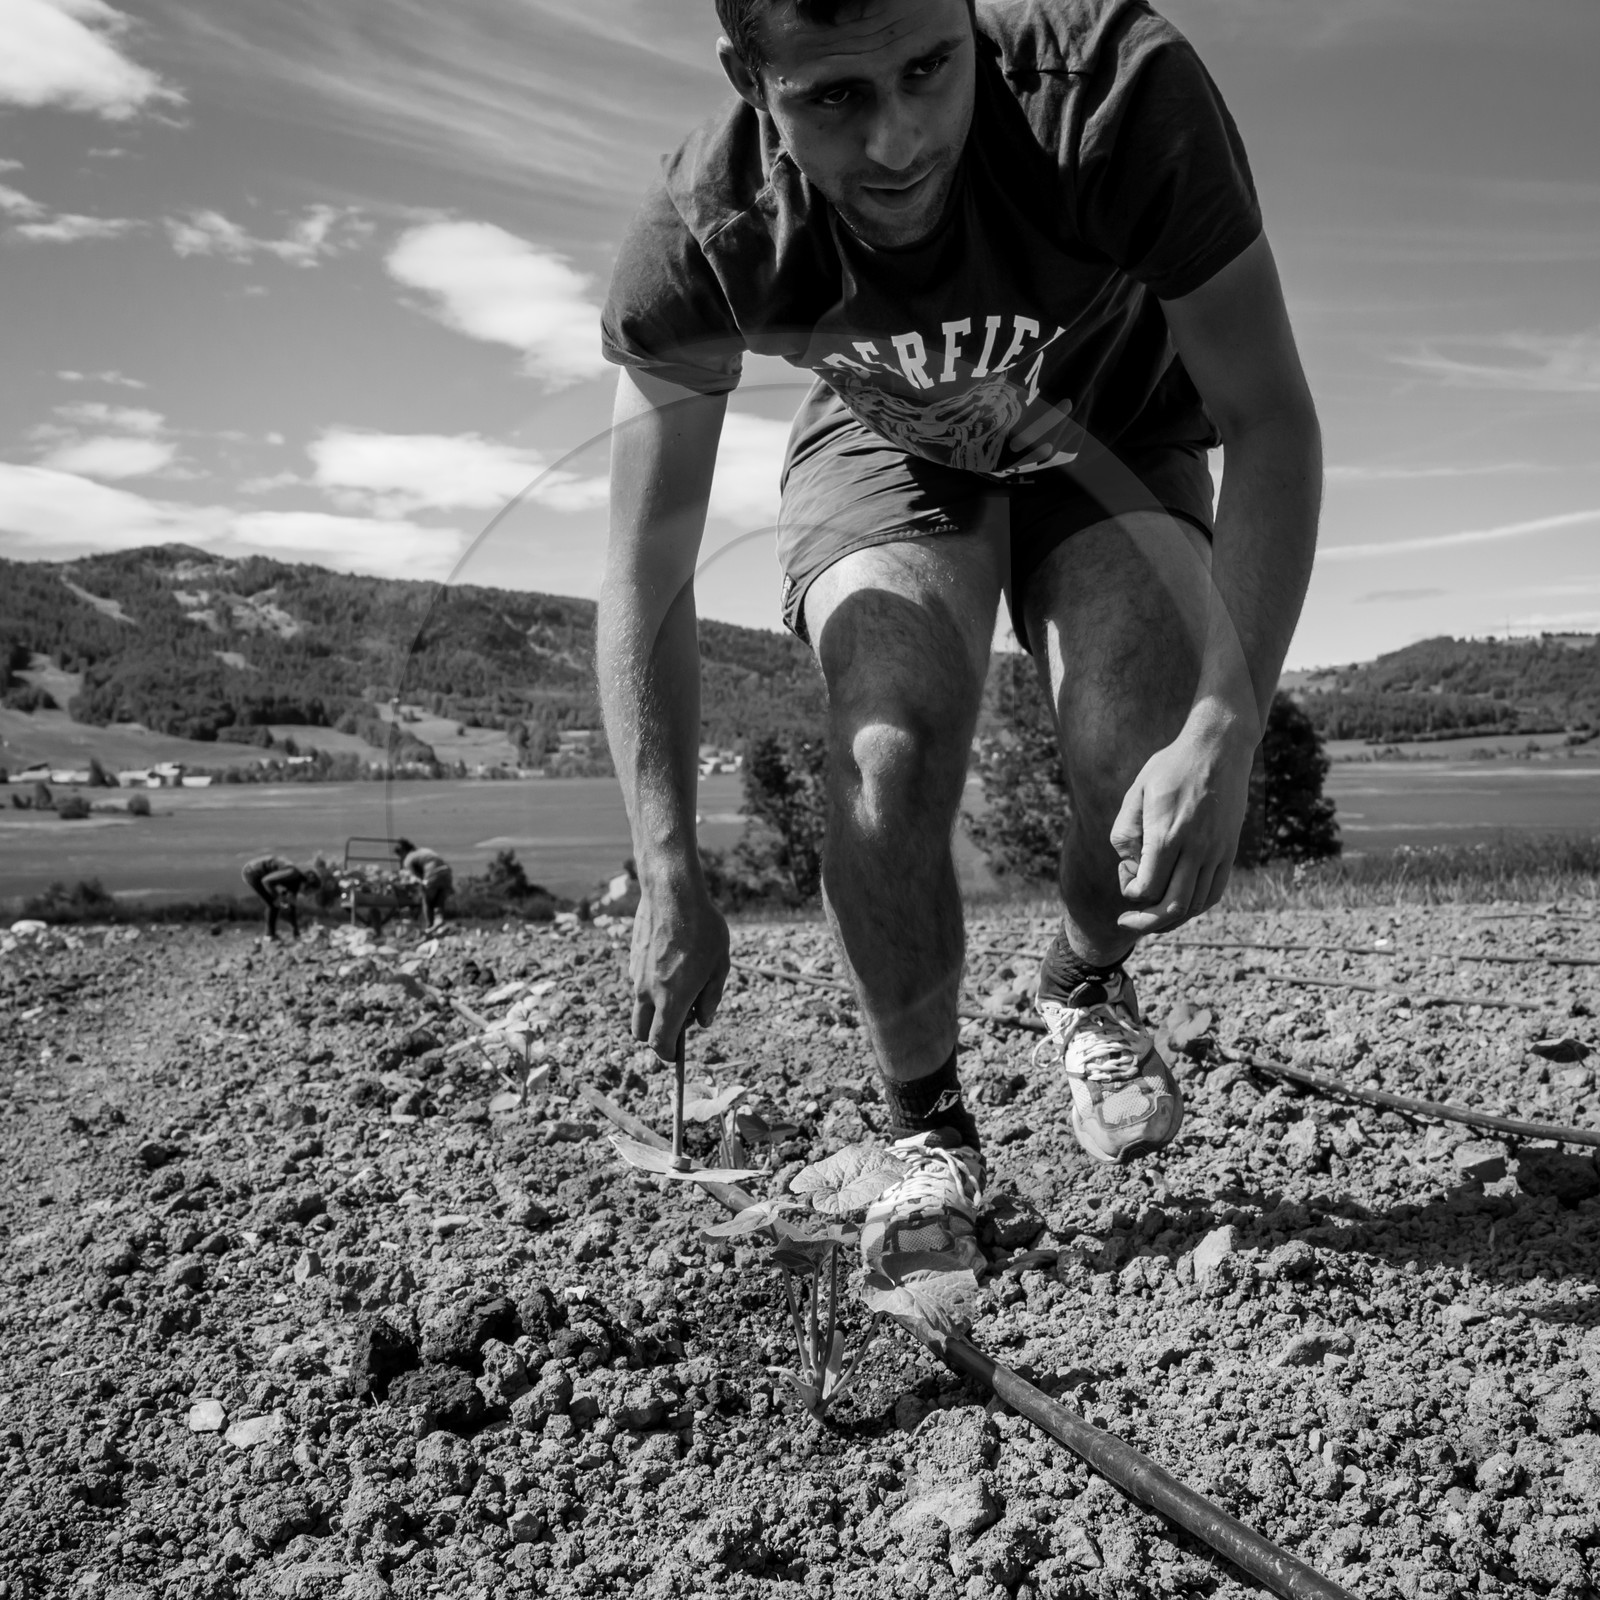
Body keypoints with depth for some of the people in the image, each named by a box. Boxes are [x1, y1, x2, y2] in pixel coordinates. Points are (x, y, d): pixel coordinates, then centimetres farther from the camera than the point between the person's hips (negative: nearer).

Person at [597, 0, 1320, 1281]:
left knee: (1155, 782, -24)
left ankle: (1086, 987, 14)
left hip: (1109, 440, 0)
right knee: (889, 768, -26)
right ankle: (929, 1138, 0)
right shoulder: (698, 245, -31)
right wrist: (671, 878, -29)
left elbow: (1271, 426, -30)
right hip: (885, 449, 0)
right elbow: (645, 584, -23)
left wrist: (1226, 731, -42)